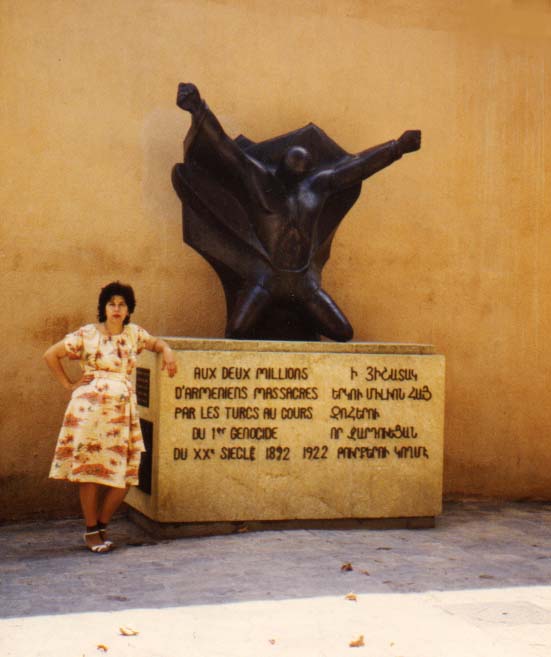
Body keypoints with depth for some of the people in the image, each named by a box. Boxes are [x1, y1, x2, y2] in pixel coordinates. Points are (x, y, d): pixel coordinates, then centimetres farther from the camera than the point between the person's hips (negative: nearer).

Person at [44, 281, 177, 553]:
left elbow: (155, 342, 31)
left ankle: (102, 525, 18)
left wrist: (167, 351, 9)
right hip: (90, 408, -4)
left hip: (123, 409, 4)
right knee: (90, 470, -3)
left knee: (125, 475, -1)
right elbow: (50, 355, 7)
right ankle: (91, 531, 9)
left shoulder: (134, 333, 12)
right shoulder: (86, 334, 2)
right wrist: (68, 384, 3)